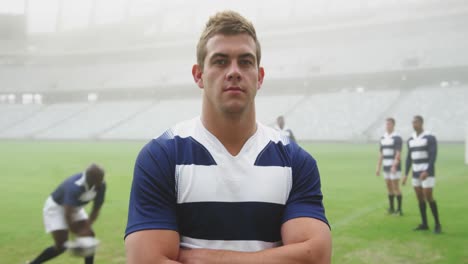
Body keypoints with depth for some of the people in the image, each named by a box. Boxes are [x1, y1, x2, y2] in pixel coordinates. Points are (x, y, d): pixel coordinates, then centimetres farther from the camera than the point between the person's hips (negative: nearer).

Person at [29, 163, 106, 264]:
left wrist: (87, 226, -21)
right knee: (61, 246, -11)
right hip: (56, 207, -6)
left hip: (75, 207, 7)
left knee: (89, 236, -6)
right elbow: (67, 215, -41)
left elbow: (96, 209, -10)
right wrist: (77, 232, -35)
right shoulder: (74, 187, -40)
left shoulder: (101, 185, -21)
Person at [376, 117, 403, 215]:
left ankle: (399, 209, 2)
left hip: (394, 167, -6)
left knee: (395, 187, -5)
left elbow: (398, 154, -17)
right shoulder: (383, 138, 11)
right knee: (389, 187, 10)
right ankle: (391, 208, 17)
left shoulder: (397, 138, -9)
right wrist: (378, 168, 11)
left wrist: (394, 166, -27)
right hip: (386, 167, 6)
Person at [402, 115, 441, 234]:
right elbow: (409, 158, 14)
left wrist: (427, 172, -29)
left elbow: (433, 157, -18)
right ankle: (424, 224, 17)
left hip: (427, 173, -7)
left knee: (428, 198, -10)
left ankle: (437, 224, 4)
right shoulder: (411, 140, 10)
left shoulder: (430, 138, -12)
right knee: (420, 198, 7)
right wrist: (406, 174, 8)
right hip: (416, 174, 7)